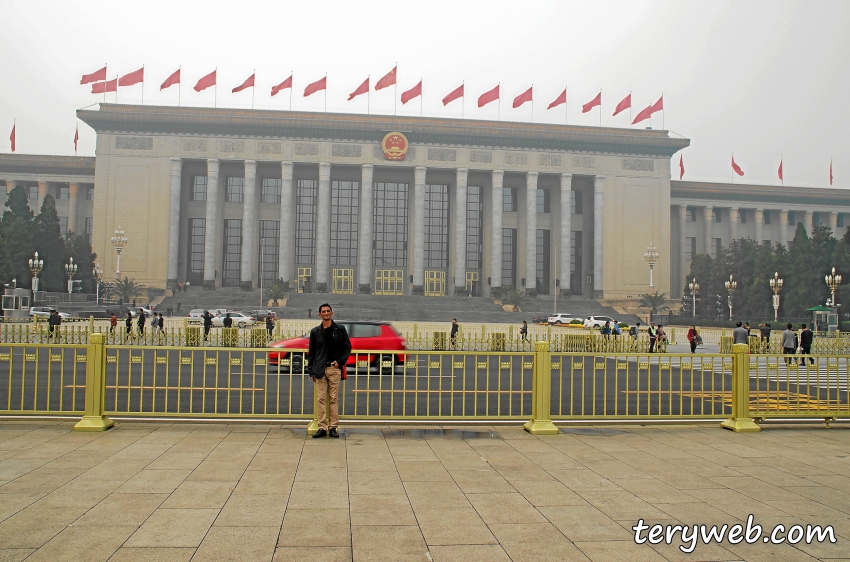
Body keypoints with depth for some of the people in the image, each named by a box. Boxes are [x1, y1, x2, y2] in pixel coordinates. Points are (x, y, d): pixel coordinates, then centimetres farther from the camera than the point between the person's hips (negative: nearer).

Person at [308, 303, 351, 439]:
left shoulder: (340, 329, 6)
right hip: (320, 369, 1)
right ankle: (322, 427, 2)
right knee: (321, 399, -1)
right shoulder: (315, 332, 8)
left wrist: (340, 361, -4)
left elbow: (348, 347, 9)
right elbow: (311, 353, 10)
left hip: (334, 368, -1)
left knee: (333, 398, 1)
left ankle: (333, 427, 6)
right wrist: (311, 371, 4)